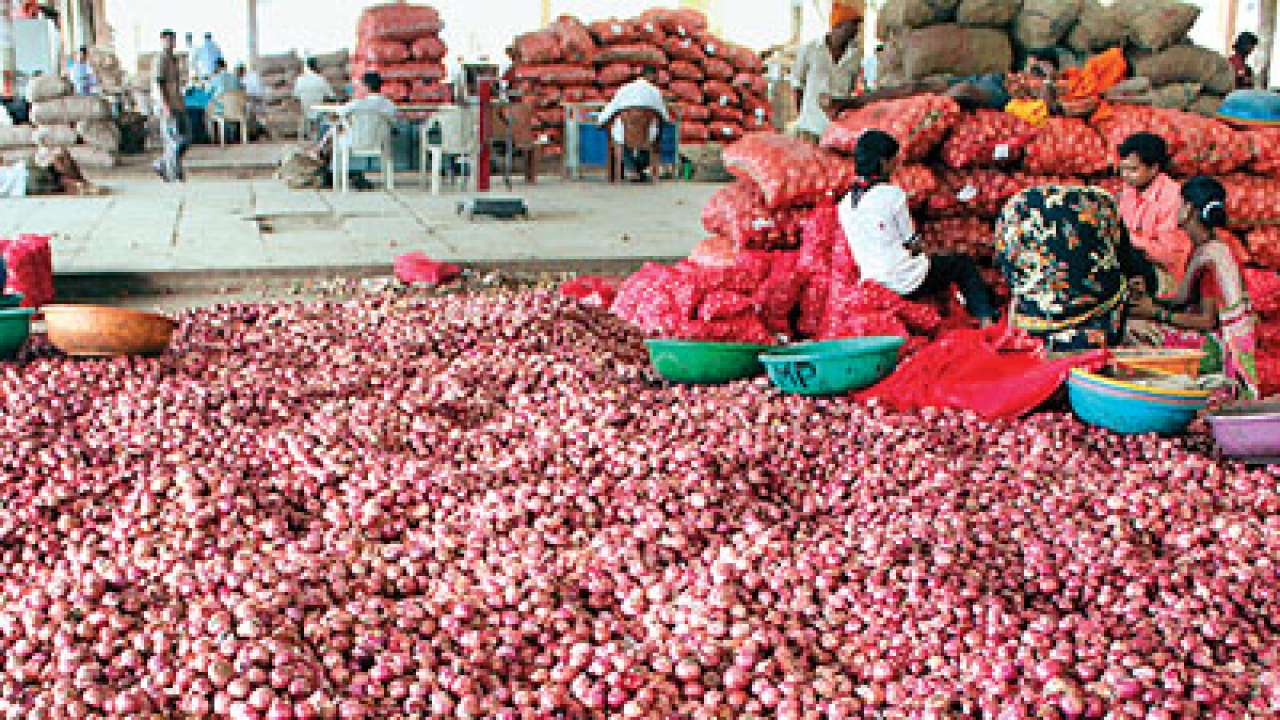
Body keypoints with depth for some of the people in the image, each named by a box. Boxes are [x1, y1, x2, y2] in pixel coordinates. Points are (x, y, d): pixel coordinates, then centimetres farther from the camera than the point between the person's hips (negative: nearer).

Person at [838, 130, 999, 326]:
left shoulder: (844, 206, 3)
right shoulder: (891, 194, -16)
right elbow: (910, 242, -9)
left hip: (874, 280, 7)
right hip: (910, 283, -7)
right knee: (964, 263, 16)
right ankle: (987, 319, 14)